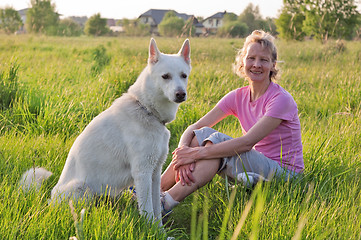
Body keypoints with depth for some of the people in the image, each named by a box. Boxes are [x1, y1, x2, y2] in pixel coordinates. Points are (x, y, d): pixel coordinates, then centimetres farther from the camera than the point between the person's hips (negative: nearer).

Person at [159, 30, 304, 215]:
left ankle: (167, 203, -31)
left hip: (283, 173, -6)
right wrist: (184, 153, -28)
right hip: (256, 167, 6)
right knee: (202, 134, -15)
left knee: (217, 140, -26)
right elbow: (193, 128, -6)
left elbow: (248, 142, -27)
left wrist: (197, 153, -30)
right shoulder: (238, 97, 3)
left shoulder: (281, 99, -16)